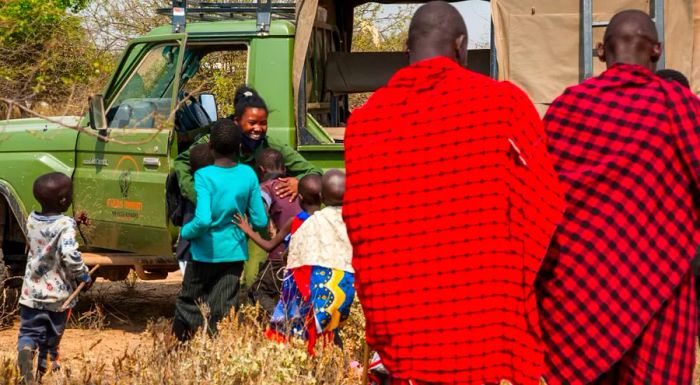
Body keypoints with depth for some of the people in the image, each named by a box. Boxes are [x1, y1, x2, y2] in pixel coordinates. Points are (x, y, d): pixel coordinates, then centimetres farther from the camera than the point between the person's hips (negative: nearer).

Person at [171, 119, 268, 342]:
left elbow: (203, 220, -26)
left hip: (206, 253, -3)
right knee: (224, 309, 8)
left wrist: (186, 231, -7)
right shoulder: (248, 175, -4)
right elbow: (260, 221, -2)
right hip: (235, 252, 3)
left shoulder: (204, 176, -16)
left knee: (188, 304, 13)